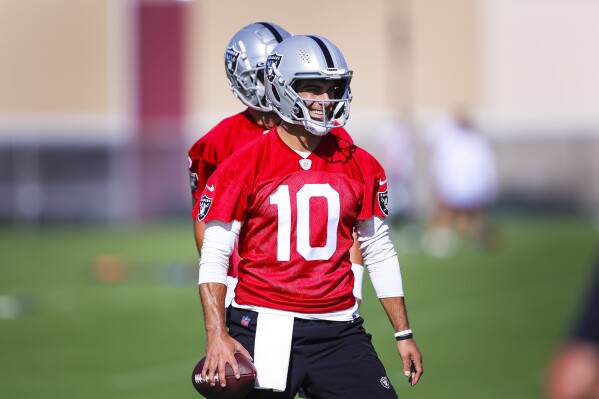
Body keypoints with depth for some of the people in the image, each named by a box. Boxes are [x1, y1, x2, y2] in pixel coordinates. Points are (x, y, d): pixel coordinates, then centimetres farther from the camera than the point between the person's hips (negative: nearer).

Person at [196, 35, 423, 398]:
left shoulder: (360, 167, 8)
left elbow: (380, 254, 16)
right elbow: (214, 256, -2)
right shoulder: (243, 167, -2)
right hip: (264, 330, -3)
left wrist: (404, 334, 15)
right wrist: (216, 335, -13)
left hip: (337, 332, 3)